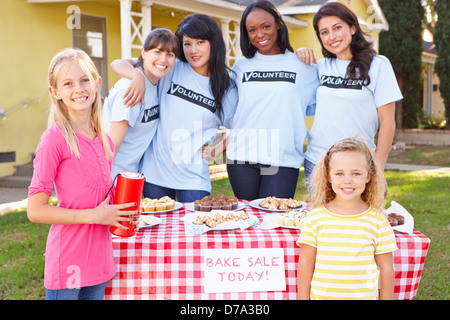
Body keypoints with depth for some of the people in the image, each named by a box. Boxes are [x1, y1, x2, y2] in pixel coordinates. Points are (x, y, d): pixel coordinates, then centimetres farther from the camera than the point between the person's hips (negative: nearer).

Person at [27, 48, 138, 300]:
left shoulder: (105, 140, 7)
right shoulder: (54, 139, -13)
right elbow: (36, 210, -15)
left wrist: (123, 211, 3)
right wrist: (94, 215, -17)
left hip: (98, 260, 6)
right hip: (67, 266, -6)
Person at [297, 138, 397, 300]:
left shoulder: (377, 220, -5)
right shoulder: (316, 218, -5)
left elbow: (386, 268, 1)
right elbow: (305, 263, 0)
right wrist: (303, 297, 0)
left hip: (365, 296, 0)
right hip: (321, 295, 1)